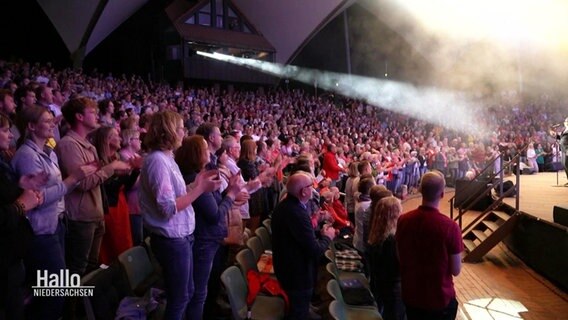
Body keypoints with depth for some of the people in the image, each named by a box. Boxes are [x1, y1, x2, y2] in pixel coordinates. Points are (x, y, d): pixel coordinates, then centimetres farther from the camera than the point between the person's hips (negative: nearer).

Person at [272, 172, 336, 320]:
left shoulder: (283, 205, -1)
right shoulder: (297, 213, -33)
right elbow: (315, 251, -29)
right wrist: (327, 236, -12)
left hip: (286, 267, 9)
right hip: (297, 273, -9)